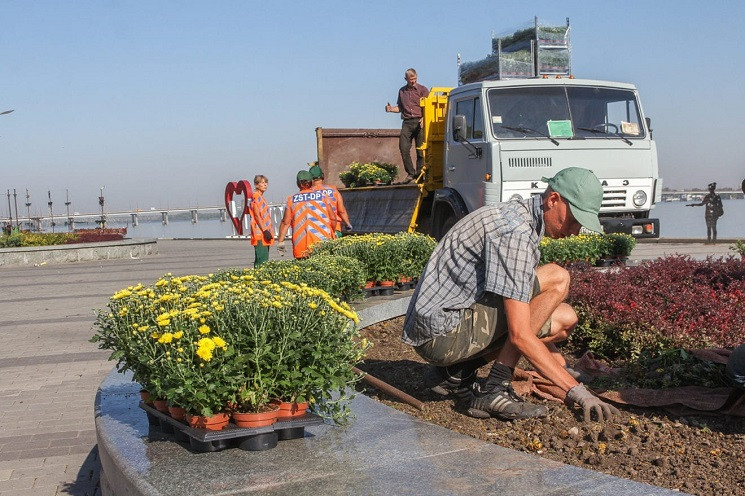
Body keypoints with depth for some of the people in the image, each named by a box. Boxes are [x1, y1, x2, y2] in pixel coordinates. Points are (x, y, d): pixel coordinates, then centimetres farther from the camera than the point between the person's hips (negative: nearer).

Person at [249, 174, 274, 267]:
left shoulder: (261, 197, 20)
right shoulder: (256, 196, -8)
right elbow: (257, 215, -16)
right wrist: (265, 230, -21)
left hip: (265, 233, 10)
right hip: (260, 233, -10)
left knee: (264, 259, 8)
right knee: (261, 259, -13)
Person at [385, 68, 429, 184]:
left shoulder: (422, 89, 6)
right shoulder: (402, 91, 18)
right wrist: (391, 109, 4)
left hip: (419, 122, -3)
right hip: (407, 123, 3)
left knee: (420, 150, -3)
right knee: (403, 148, -7)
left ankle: (419, 173, 5)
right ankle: (410, 173, 2)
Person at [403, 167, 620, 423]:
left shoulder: (519, 215, 13)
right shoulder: (515, 231, -20)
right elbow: (520, 336, -23)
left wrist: (561, 364, 20)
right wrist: (575, 390, -20)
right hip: (443, 332, -10)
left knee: (565, 318, 13)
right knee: (557, 279, -14)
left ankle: (457, 372, 10)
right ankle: (496, 389, -13)